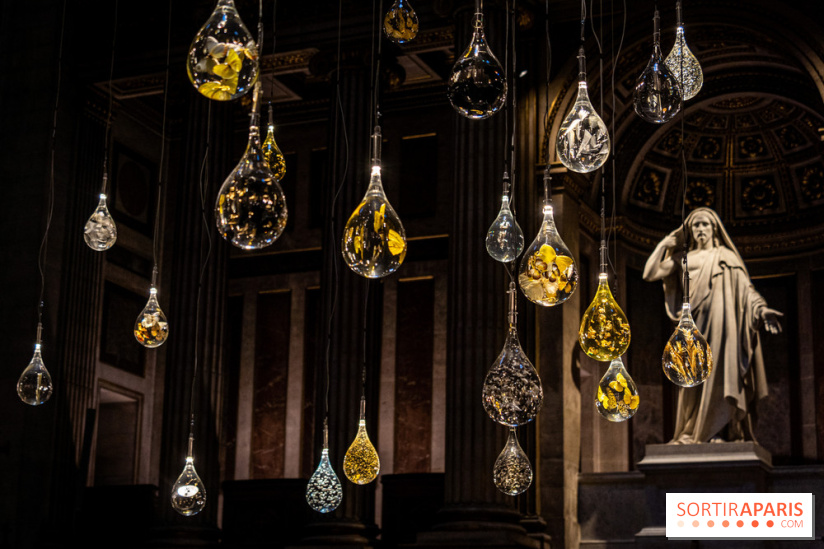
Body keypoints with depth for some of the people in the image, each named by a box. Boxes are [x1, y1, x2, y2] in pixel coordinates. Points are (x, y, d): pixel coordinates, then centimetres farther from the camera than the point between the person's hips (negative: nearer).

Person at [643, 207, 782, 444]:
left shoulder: (726, 257, 12)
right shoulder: (683, 259, 20)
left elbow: (745, 288, 2)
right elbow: (650, 274, 13)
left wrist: (762, 309, -13)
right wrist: (664, 245, 11)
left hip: (718, 323, -3)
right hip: (693, 327, 3)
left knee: (716, 371, -14)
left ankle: (718, 431, -16)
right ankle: (690, 432, -1)